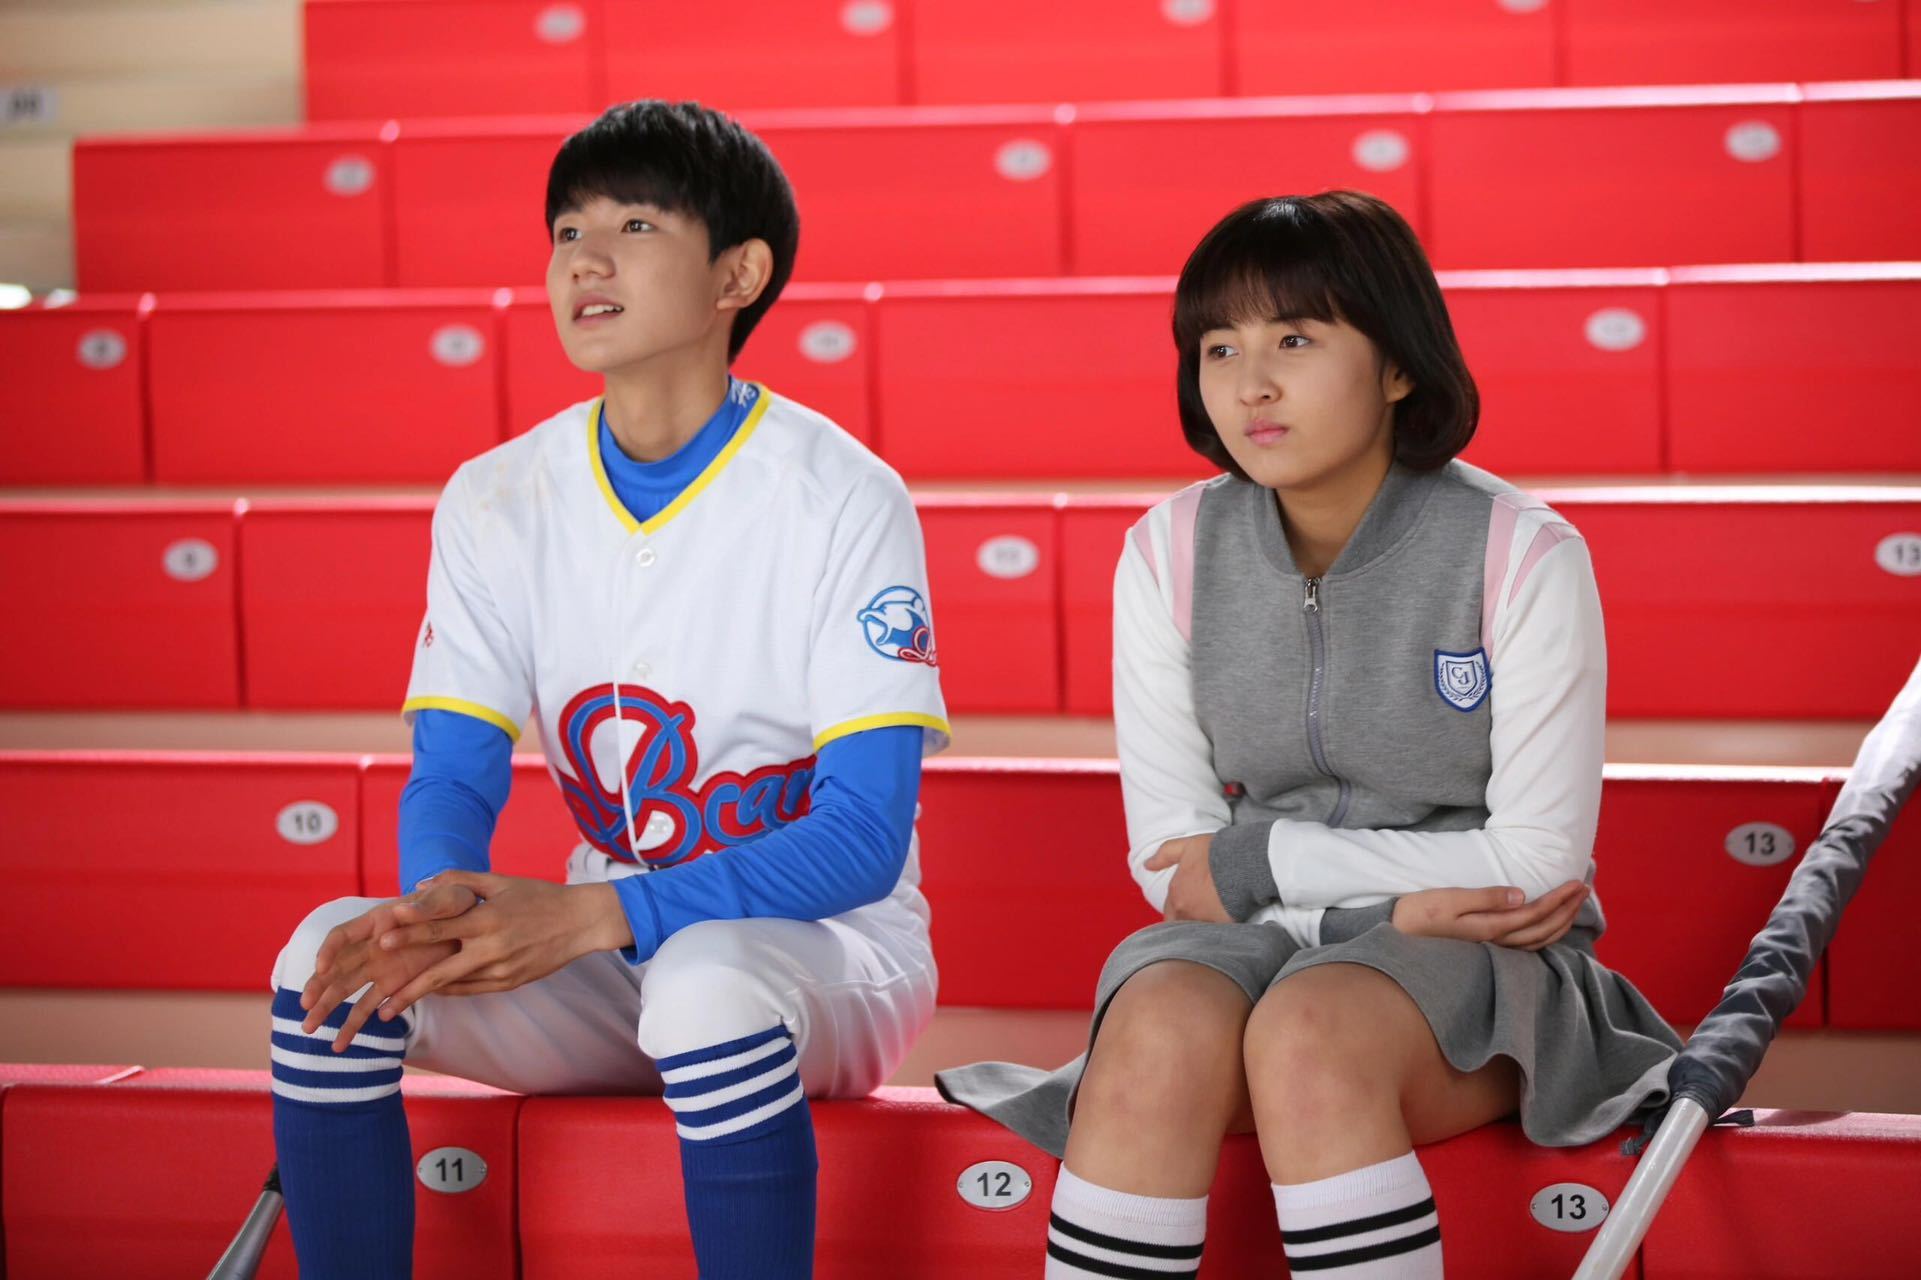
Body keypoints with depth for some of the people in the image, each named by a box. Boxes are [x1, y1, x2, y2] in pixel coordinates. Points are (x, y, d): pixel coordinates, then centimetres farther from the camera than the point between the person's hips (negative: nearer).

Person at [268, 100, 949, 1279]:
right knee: (335, 956, -20)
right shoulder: (498, 503, 0)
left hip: (831, 952, -4)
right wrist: (443, 903, -26)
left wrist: (593, 916, -31)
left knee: (709, 980, -38)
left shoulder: (841, 499, -14)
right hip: (607, 959, 4)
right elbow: (453, 777, 0)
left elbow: (865, 838, -19)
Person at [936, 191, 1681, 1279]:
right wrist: (1396, 902, -13)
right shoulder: (1171, 554, 1)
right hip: (1258, 942, 3)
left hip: (1481, 972, -3)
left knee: (1307, 1033, -35)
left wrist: (1256, 861, -8)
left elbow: (1538, 863, -11)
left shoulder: (1521, 556, -10)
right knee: (1160, 1034, -32)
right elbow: (1170, 858, 1)